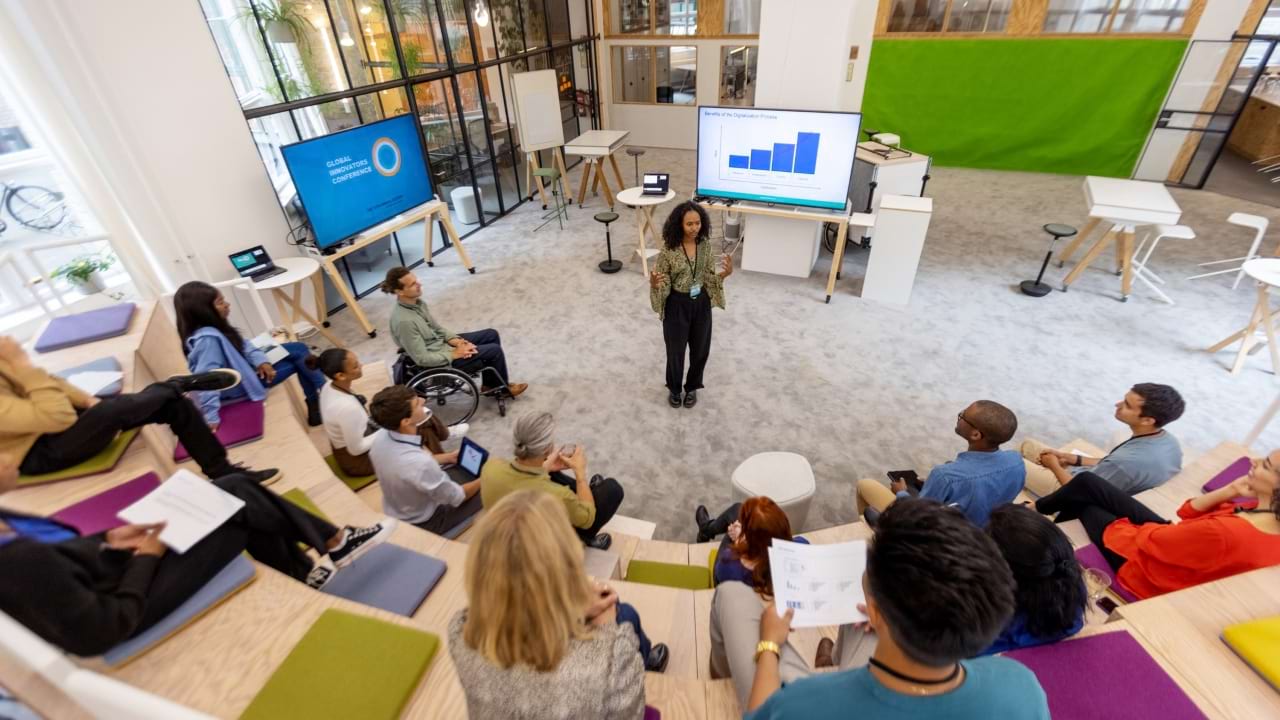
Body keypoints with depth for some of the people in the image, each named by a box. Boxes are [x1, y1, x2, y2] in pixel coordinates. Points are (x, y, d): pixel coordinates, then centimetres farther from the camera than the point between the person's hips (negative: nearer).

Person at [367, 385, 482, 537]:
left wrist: (448, 457, 9)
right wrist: (483, 480, -6)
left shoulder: (381, 438, -18)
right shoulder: (420, 464, -41)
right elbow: (456, 497, -23)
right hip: (424, 523, -7)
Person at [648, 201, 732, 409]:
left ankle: (692, 387, 40)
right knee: (676, 350, 11)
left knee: (700, 349, 15)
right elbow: (663, 281, -10)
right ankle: (674, 389, 37)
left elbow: (708, 276, 4)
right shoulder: (669, 248, -17)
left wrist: (725, 273, -16)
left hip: (701, 303, 4)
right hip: (677, 304, -3)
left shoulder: (705, 245, -5)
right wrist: (654, 284, -33)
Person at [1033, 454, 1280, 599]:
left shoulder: (1223, 534, -41)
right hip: (1168, 540, 7)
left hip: (1147, 571, -7)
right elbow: (1190, 511, -3)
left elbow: (1149, 540, -25)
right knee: (1086, 483, 13)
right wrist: (1230, 491, -19)